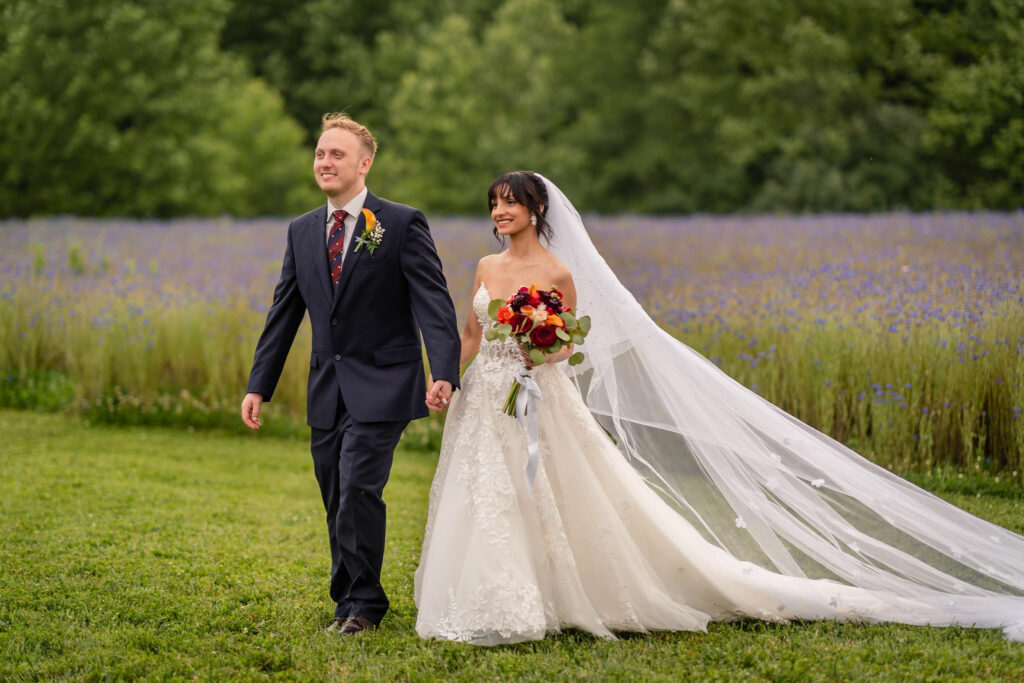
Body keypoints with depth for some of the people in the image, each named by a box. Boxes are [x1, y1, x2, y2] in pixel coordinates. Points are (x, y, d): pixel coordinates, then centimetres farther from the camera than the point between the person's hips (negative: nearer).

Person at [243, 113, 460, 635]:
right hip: (326, 391, 6)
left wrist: (443, 373, -25)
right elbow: (284, 313, 14)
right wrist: (258, 386, 9)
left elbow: (433, 302, -11)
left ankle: (361, 602, -3)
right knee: (338, 503, 9)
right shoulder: (302, 231, 11)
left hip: (381, 386, -5)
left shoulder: (403, 224, -5)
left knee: (358, 487, -16)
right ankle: (351, 601, 21)